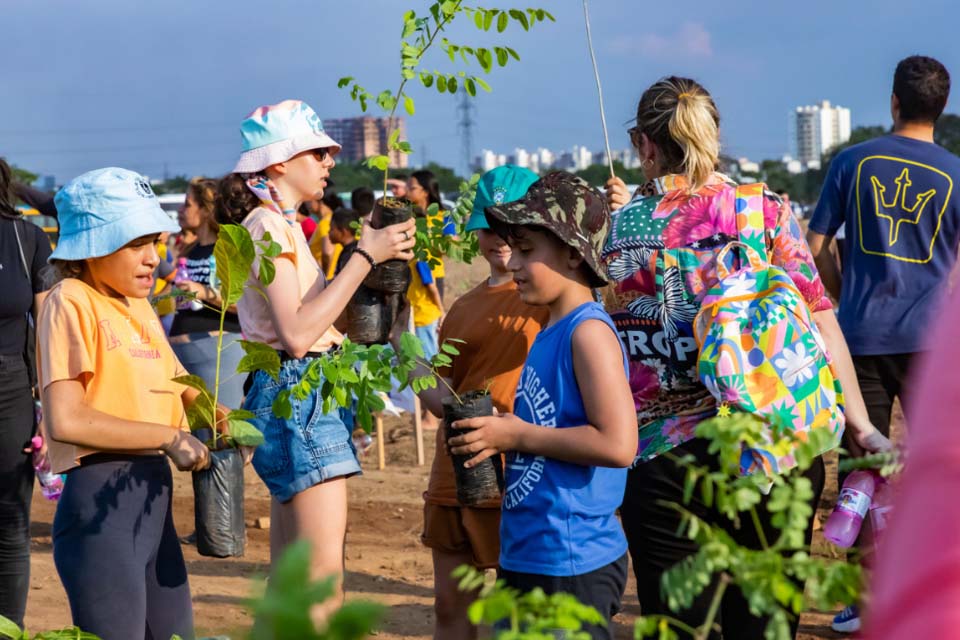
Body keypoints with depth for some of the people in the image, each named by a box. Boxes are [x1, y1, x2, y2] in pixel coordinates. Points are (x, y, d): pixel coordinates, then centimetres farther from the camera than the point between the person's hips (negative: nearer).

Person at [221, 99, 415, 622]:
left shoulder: (281, 224, 18)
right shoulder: (268, 225, -12)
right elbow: (296, 333, -21)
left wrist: (373, 253, 9)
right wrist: (365, 257, -19)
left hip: (300, 393, 10)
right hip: (296, 392, -10)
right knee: (324, 577, -14)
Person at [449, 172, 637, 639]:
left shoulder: (589, 332, -14)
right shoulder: (548, 333, 14)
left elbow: (618, 443, -24)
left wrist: (519, 435, -16)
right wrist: (499, 434, 7)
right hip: (526, 560, 10)